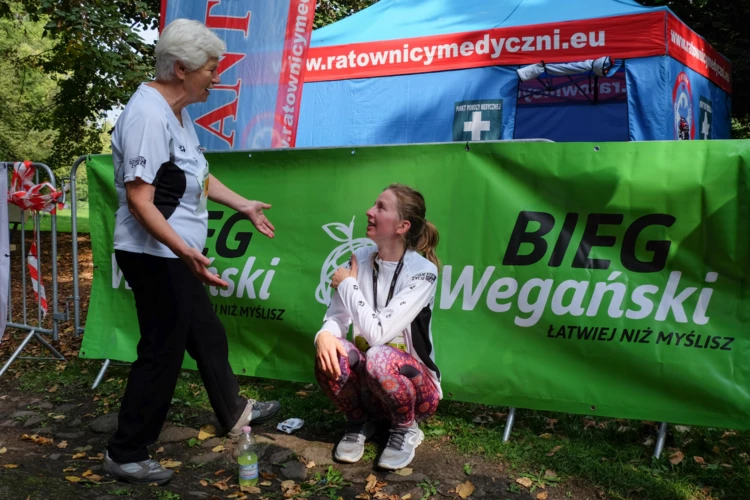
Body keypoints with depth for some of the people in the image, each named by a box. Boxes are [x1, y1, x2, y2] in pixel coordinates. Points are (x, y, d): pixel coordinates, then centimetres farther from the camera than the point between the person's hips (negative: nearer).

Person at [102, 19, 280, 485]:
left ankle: (234, 413, 40)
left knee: (207, 335, 21)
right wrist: (185, 250, -36)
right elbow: (139, 200, -27)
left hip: (175, 255, 10)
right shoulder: (148, 114, -22)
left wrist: (245, 206, 27)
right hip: (155, 255, -10)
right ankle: (125, 454, 16)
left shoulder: (177, 112, 9)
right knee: (162, 351, 0)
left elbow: (198, 176, 22)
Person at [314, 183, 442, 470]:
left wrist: (348, 285, -17)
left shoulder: (422, 271, -21)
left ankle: (406, 429, -4)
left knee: (378, 358, -36)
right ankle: (359, 423, 4)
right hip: (368, 384, 4)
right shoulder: (359, 259, -5)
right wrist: (325, 336, -30)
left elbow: (377, 332, -28)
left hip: (414, 386, -4)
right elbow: (336, 317, -6)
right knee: (330, 354, -26)